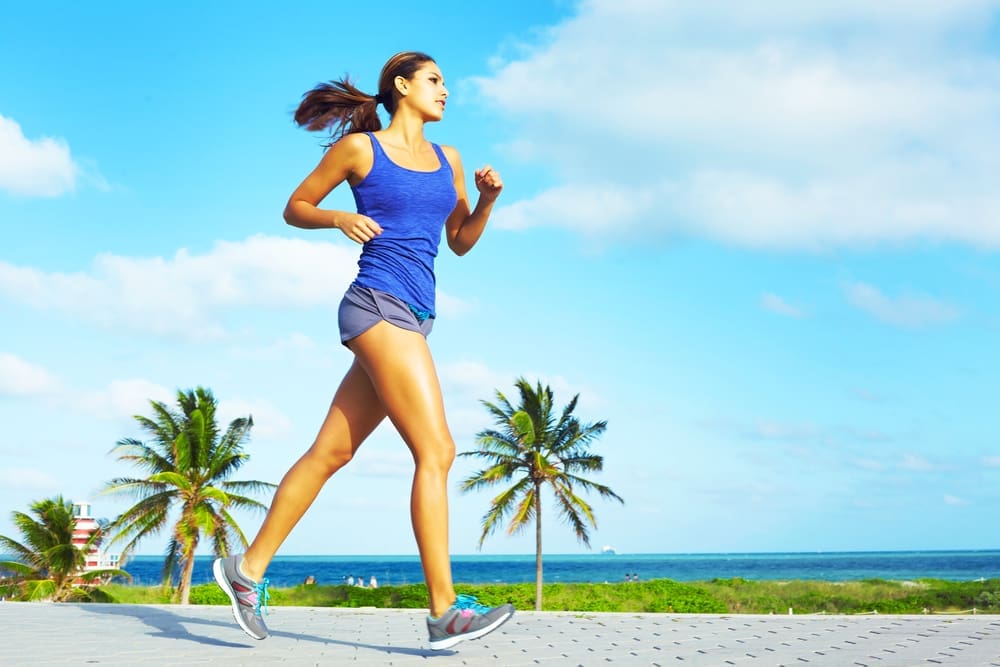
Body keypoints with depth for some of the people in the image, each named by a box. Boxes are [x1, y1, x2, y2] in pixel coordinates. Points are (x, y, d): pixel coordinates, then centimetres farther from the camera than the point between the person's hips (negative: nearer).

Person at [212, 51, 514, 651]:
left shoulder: (447, 159, 19)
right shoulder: (358, 147, 3)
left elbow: (461, 242, 22)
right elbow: (296, 207, 10)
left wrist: (487, 200, 4)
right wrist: (339, 219, -9)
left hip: (415, 318, 7)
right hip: (378, 304, -7)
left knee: (331, 452, 8)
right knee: (436, 450, -15)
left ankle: (250, 568, 16)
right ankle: (445, 610, -14)